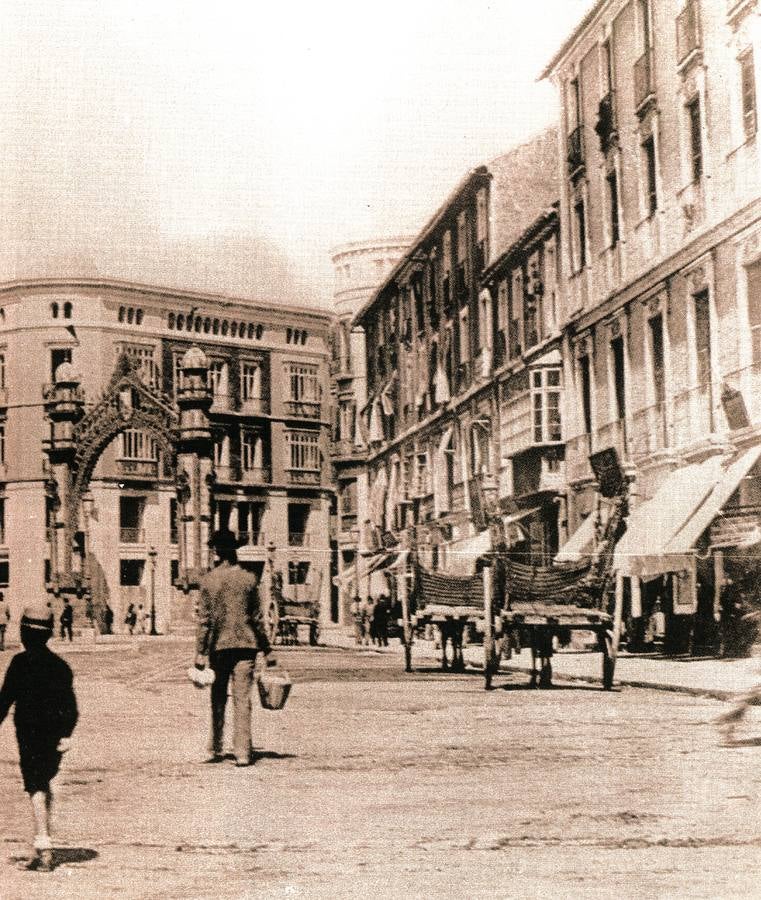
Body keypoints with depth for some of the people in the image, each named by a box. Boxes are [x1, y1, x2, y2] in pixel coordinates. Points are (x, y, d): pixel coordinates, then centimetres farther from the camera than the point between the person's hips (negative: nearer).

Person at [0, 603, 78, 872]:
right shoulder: (60, 665, 8)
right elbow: (70, 706, 3)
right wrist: (65, 734, 1)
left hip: (29, 734, -5)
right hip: (54, 736, 5)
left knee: (37, 788, -8)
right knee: (43, 785, 18)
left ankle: (43, 845, -19)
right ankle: (42, 847, 21)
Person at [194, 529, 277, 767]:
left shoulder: (208, 580, -3)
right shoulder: (249, 579, 0)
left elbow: (204, 619, -5)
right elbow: (257, 618, 2)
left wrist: (200, 652, -3)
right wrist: (267, 650, 8)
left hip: (218, 646, 0)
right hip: (245, 645, 0)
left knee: (218, 700, 13)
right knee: (242, 699, -1)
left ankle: (215, 750, 21)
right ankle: (242, 753, -6)